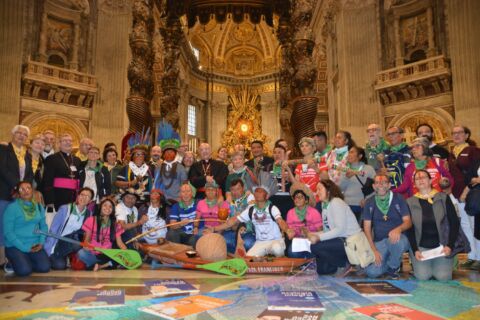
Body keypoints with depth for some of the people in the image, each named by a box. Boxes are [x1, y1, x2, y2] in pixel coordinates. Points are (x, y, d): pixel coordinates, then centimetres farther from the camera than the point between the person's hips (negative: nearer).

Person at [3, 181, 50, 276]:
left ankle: (27, 262, 13)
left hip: (34, 245, 4)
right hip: (15, 246, -4)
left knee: (45, 267, -16)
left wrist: (41, 242, -6)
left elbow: (43, 226, 11)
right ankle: (15, 262, 10)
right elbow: (8, 232, -11)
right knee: (24, 271, -24)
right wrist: (24, 247, -15)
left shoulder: (39, 207, 8)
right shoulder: (12, 207, -9)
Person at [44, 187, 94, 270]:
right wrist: (48, 250, -15)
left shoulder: (89, 214, -1)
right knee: (59, 265, -26)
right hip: (59, 243, -3)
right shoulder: (65, 209, -12)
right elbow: (53, 230, -12)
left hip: (71, 244, 3)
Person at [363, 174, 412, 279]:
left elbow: (408, 221, -5)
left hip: (398, 238, -1)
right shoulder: (369, 202, 3)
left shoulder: (398, 198, -2)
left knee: (396, 241, -39)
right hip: (379, 242, 1)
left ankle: (393, 267, -6)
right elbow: (367, 228, 2)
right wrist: (374, 250, -9)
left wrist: (399, 229, -30)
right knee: (372, 272, -21)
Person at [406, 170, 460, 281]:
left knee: (443, 276, -15)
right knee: (423, 276, -18)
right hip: (420, 246, 0)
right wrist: (415, 250, -9)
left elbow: (454, 223, 0)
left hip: (441, 245, 1)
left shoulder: (443, 198, 1)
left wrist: (449, 246, -10)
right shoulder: (410, 202, 1)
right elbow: (409, 229, 2)